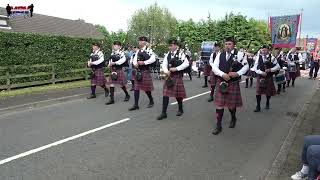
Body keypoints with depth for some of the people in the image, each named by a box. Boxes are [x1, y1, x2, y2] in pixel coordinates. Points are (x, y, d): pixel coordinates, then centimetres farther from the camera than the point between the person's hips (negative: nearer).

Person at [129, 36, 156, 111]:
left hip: (145, 71, -6)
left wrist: (144, 62, -23)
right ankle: (136, 105, 7)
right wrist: (135, 64, -14)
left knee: (146, 88, 4)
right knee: (136, 88, 2)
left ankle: (151, 101, 26)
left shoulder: (149, 50, -6)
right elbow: (135, 59, 9)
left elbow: (153, 59, -20)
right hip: (138, 71, 6)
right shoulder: (138, 51, 15)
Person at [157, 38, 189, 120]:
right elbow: (164, 64, 8)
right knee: (165, 94, 0)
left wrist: (176, 68, -21)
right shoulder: (168, 54, 7)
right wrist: (166, 71, -12)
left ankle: (180, 109, 32)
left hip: (177, 76, -4)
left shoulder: (181, 53, -8)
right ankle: (164, 113, 7)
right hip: (169, 76, 5)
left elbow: (186, 63, -19)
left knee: (178, 94, 8)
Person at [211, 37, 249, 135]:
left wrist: (237, 73, -16)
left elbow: (246, 66, 0)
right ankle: (218, 125, 10)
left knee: (231, 104, 13)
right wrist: (222, 74, -18)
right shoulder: (220, 55, 4)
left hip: (233, 83, -1)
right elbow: (214, 67, -2)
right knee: (219, 104, 0)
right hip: (221, 82, 2)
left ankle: (233, 118, 43)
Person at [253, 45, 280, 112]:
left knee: (269, 91, 12)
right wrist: (261, 72, -18)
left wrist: (270, 70, -14)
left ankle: (267, 104, 36)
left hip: (269, 77, 0)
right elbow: (256, 68, -3)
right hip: (260, 77, 0)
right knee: (258, 91, -5)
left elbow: (278, 66, 1)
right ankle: (258, 106, 3)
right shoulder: (258, 57, 0)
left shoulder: (272, 57, -1)